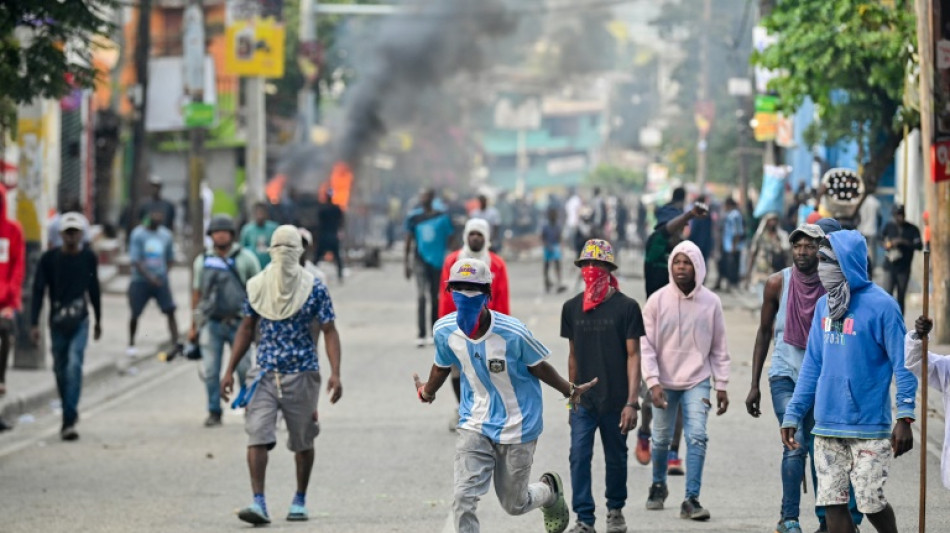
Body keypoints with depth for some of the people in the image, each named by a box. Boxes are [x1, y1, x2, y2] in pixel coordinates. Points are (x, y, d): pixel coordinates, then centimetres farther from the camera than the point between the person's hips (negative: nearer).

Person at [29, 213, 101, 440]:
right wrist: (34, 324, -10)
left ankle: (69, 421, -20)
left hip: (80, 321, -1)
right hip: (57, 321, 1)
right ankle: (70, 412, 30)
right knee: (61, 369, 9)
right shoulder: (49, 259, -3)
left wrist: (98, 320, 23)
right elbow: (38, 291, -3)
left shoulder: (88, 258, 2)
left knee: (74, 366, -16)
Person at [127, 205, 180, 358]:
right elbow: (135, 260, -12)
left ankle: (176, 344, -12)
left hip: (161, 281, 3)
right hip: (140, 281, -3)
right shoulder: (138, 234, -7)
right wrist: (149, 276, -22)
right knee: (135, 314, 4)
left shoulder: (166, 235, 6)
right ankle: (131, 344, 24)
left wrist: (163, 274, 4)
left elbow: (170, 258, 17)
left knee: (170, 311, -10)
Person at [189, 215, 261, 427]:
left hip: (238, 323, -2)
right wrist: (193, 326, 13)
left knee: (245, 368, -5)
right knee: (211, 371, 0)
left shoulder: (246, 258, 2)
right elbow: (197, 294, 14)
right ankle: (214, 412, 9)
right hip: (211, 323, 2)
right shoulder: (202, 261, 10)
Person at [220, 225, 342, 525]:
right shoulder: (257, 287, 5)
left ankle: (299, 501, 26)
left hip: (302, 375, -2)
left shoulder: (314, 289, -4)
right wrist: (230, 371, 9)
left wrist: (335, 374, -17)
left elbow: (329, 332, -5)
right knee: (257, 436, -13)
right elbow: (247, 329, 13)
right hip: (265, 374, 2)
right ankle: (259, 503, -17)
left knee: (302, 442, 10)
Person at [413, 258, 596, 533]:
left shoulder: (512, 333, -24)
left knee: (514, 504, 12)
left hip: (517, 427, -2)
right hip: (475, 425, 2)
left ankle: (549, 490, 48)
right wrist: (426, 392, 24)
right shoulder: (445, 331, -12)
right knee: (464, 499, -14)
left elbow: (539, 367, -6)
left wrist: (568, 390, 1)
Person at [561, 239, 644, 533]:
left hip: (615, 399, -2)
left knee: (616, 458, 10)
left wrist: (632, 402, -13)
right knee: (579, 457, -8)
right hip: (584, 400, 2)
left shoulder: (626, 307, -5)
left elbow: (633, 355, -7)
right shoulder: (572, 308, 6)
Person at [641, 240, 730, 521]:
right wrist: (653, 382, -15)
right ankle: (658, 485, 37)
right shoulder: (657, 300, -7)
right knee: (661, 440, 12)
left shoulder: (711, 302, -4)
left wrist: (722, 386, 3)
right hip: (665, 382, 0)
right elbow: (646, 345, -7)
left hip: (697, 381, 0)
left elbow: (719, 348, 4)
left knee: (697, 437, -13)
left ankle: (691, 499, -11)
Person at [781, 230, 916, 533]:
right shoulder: (824, 306, 10)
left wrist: (905, 417, -16)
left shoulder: (880, 306, -9)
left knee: (870, 502, -3)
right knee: (832, 502, 4)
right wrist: (793, 414, 12)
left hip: (868, 427, -6)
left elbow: (903, 365, -10)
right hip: (827, 426, 6)